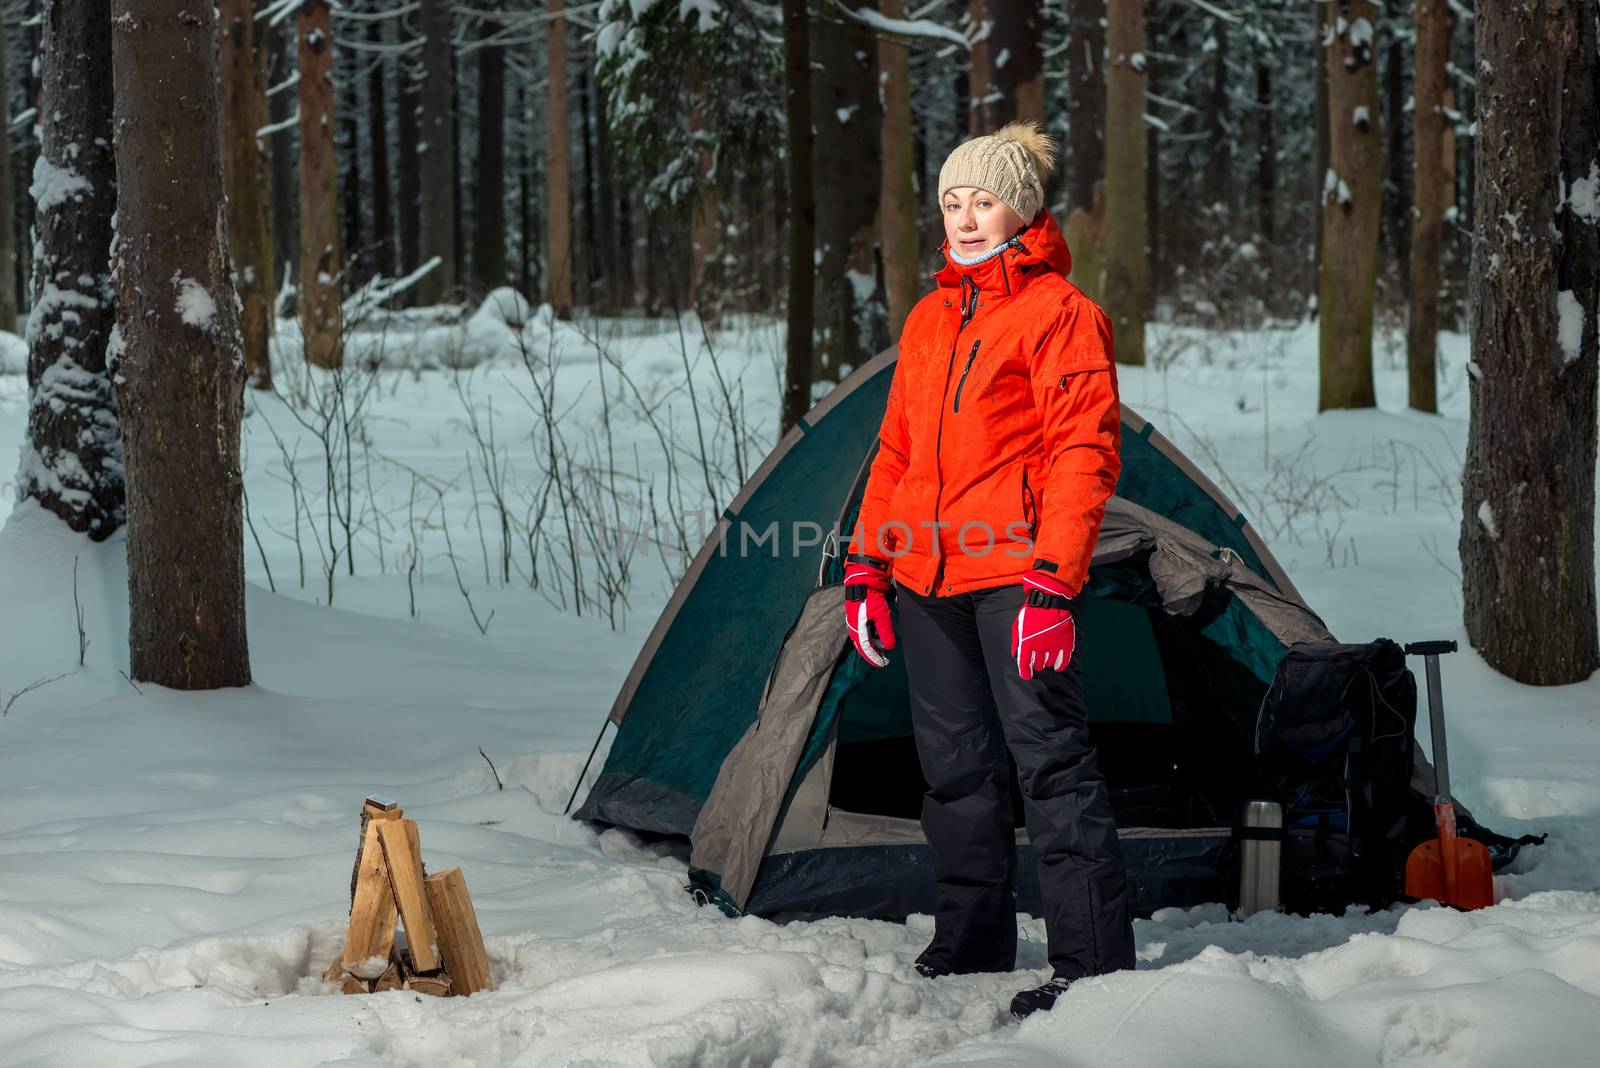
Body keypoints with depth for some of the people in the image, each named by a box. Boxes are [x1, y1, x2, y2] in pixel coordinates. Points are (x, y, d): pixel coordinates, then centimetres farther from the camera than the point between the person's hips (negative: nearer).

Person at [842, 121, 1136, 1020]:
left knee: (1052, 759, -10)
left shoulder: (1059, 312, -6)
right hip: (927, 576, 8)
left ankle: (1094, 964, -9)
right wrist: (866, 568, 15)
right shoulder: (929, 320, 17)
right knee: (956, 768, 13)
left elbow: (1084, 453, -13)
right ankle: (970, 950, 24)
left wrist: (1053, 578, -21)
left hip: (1014, 573, -8)